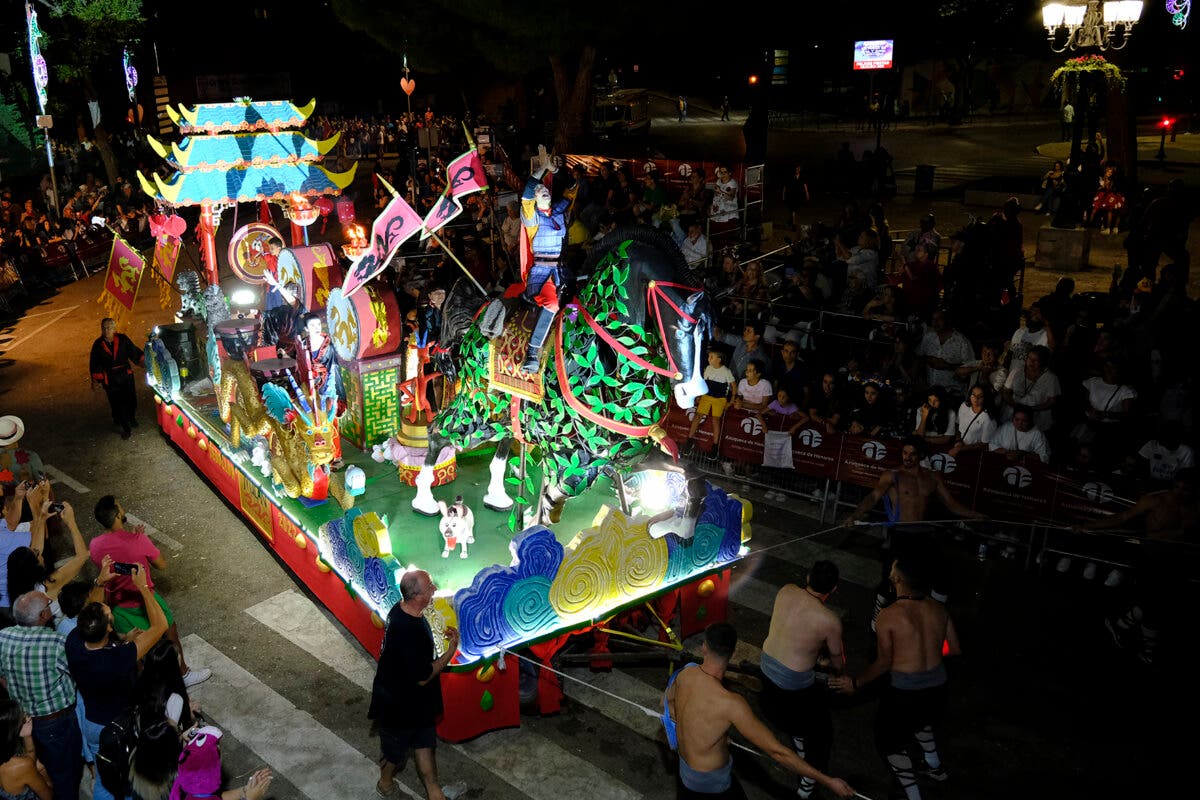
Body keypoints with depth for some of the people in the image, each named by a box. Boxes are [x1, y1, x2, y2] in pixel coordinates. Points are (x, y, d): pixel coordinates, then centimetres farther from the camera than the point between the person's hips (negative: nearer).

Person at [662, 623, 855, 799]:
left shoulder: (685, 673, -17)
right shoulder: (731, 704, -36)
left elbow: (667, 700, 6)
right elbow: (777, 751, -32)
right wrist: (827, 781, -26)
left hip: (684, 765, 7)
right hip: (712, 779, -6)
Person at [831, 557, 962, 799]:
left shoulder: (889, 615, -17)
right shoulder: (938, 608, -2)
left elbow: (884, 663, -12)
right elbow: (955, 650, 7)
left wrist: (856, 683, 1)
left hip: (905, 691, -6)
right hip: (937, 687, 6)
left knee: (890, 743, 18)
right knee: (919, 719, 38)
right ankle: (934, 766, 52)